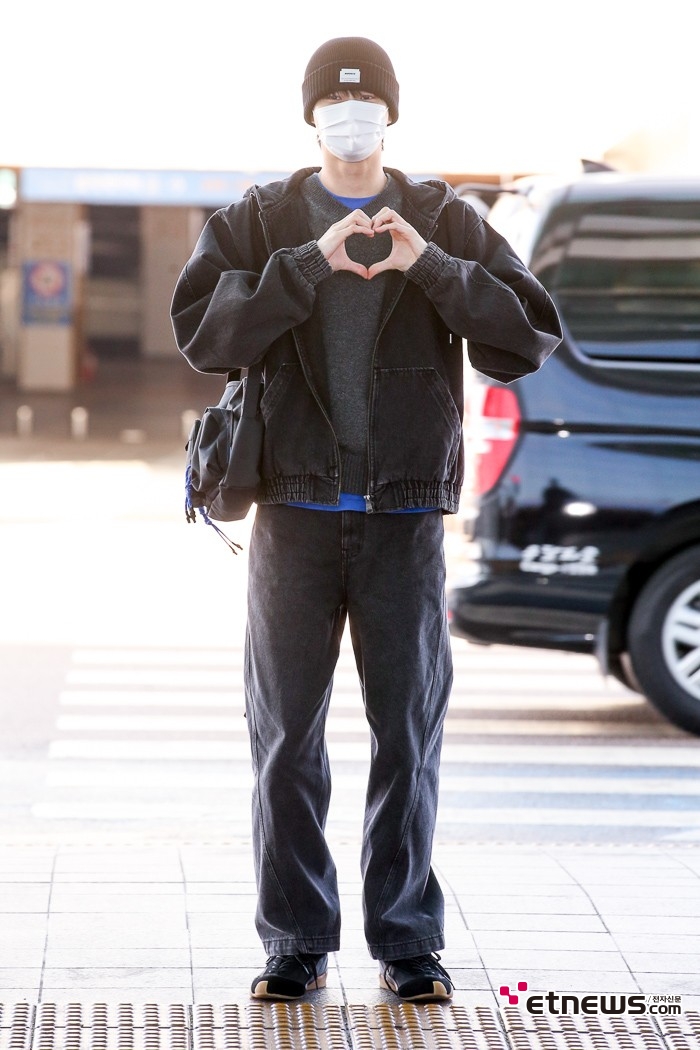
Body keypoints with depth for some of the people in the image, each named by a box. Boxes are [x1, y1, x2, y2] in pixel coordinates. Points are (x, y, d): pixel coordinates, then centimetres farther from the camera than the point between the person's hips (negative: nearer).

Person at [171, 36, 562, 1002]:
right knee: (287, 734, 2)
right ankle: (297, 940, 10)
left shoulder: (447, 225, 6)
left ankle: (407, 939, 10)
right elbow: (203, 332, -11)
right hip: (296, 513, 0)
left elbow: (530, 340, -6)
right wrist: (312, 263, -20)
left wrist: (430, 266, -19)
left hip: (405, 519, 0)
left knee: (409, 731, 2)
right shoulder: (257, 225, 6)